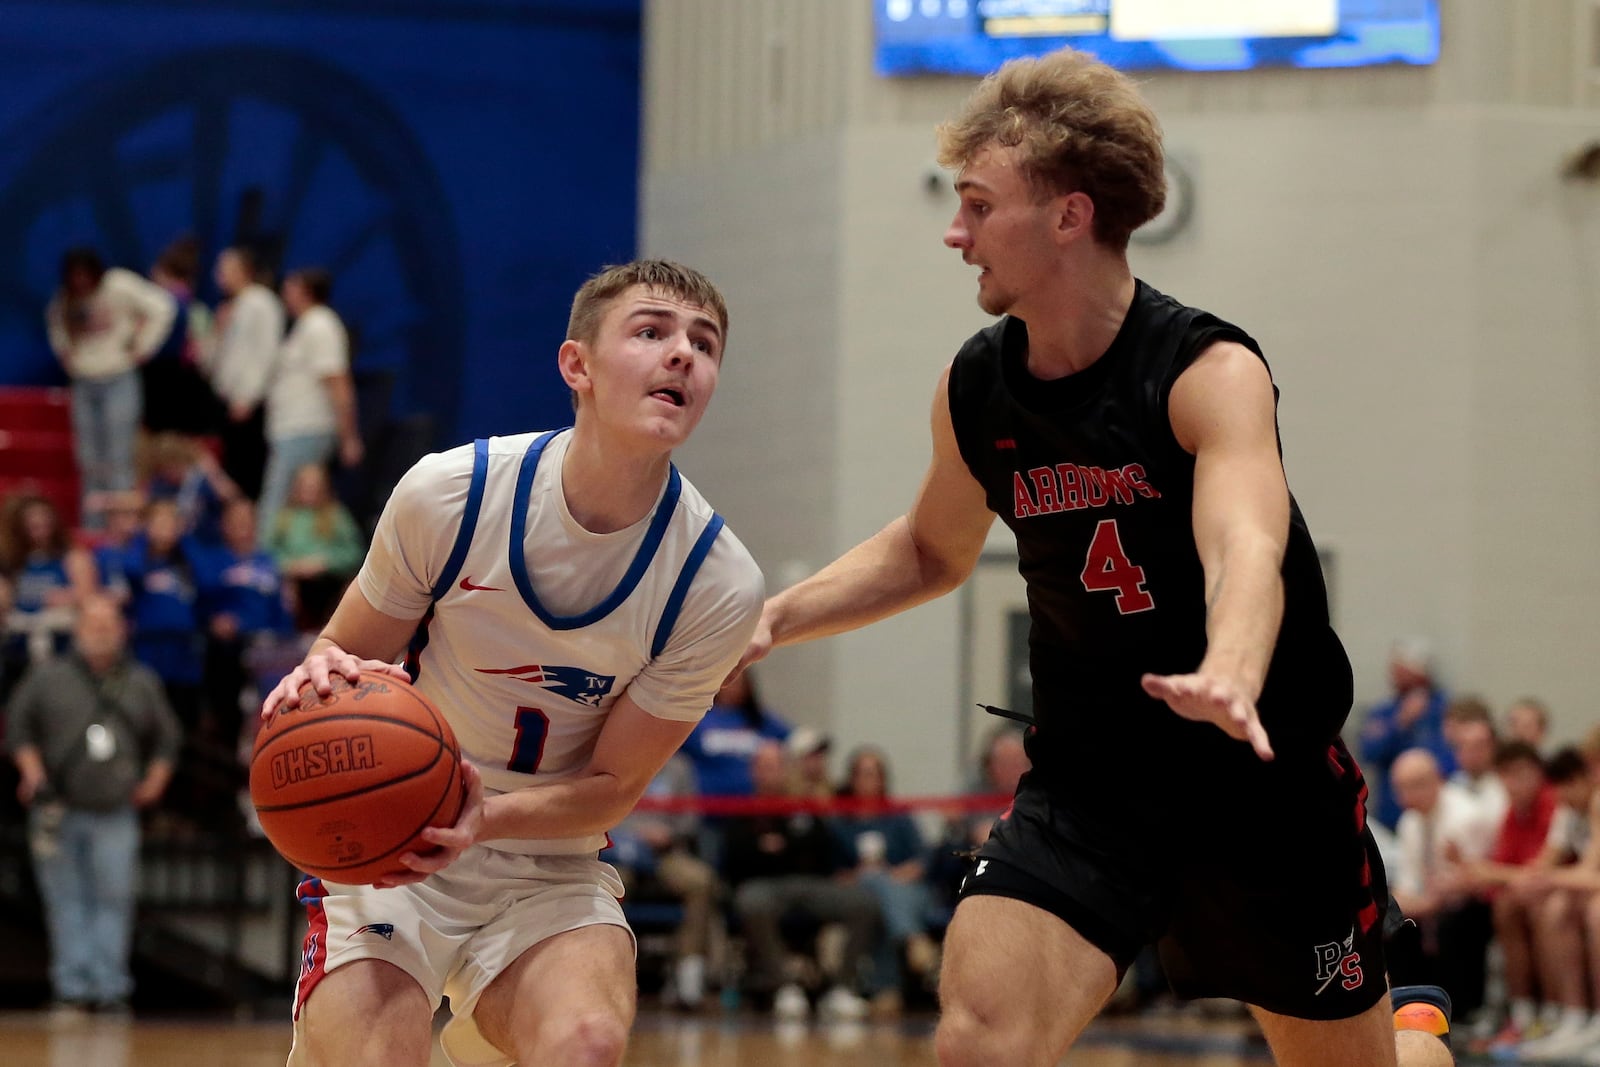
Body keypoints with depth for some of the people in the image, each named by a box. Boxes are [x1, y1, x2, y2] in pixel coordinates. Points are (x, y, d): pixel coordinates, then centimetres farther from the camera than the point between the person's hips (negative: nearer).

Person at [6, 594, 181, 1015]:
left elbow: (166, 735, 18)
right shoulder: (48, 677, 4)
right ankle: (72, 987, 2)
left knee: (114, 899, -6)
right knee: (67, 901, 0)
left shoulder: (142, 684, 10)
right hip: (59, 811, -1)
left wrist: (155, 779, 6)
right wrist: (33, 771, -5)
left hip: (115, 812, 1)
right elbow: (18, 724, 6)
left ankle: (110, 987, -7)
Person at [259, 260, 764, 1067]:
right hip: (386, 845, -1)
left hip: (549, 870, 1)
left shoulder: (718, 584, -12)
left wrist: (487, 815, -26)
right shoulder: (449, 492, -13)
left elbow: (612, 786, -6)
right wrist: (319, 680, -24)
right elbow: (346, 653, 1)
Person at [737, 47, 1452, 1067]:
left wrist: (1229, 678, -57)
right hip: (1089, 780, 4)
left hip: (1268, 779, -3)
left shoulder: (1211, 371, -18)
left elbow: (1247, 552, -36)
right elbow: (932, 550, 19)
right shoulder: (974, 390, -1)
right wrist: (780, 616, 4)